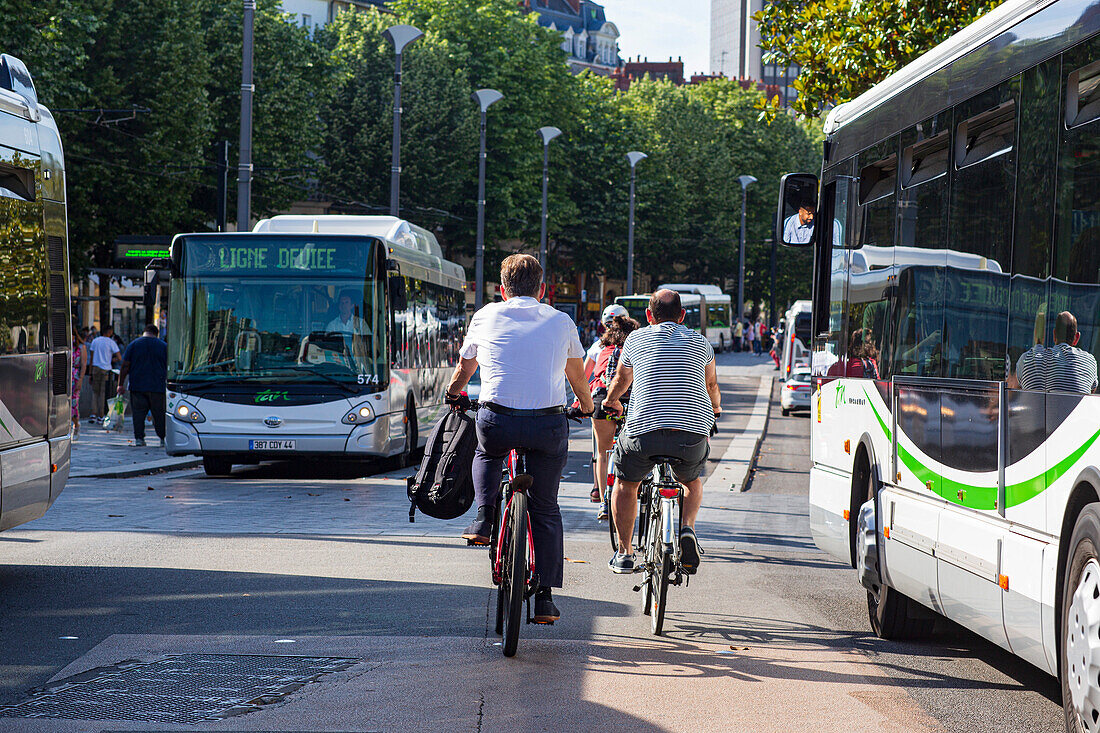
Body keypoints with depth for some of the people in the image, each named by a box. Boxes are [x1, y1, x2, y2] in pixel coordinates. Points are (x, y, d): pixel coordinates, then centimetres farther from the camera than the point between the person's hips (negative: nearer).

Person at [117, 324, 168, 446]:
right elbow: (169, 368, 6)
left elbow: (125, 366, 1)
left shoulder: (133, 344, 4)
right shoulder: (163, 346, 4)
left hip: (137, 386, 0)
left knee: (138, 413, 4)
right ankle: (163, 439, 3)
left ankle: (139, 438, -1)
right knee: (159, 414, 5)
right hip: (158, 387, 0)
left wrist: (121, 384, 6)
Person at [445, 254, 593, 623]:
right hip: (549, 424, 0)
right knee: (546, 510, 14)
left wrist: (453, 395, 51)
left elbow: (463, 370, 29)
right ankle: (544, 598, 8)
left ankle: (484, 516, 14)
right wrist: (587, 406, 52)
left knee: (486, 453, 36)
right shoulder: (560, 321, 15)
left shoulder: (486, 316, 13)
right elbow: (577, 377, 31)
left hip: (497, 421, 0)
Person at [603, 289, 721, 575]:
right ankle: (687, 528, 6)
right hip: (693, 436, 1)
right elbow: (711, 384, 35)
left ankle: (624, 553, 24)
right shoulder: (700, 342, 17)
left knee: (625, 483, 26)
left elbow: (621, 378, 34)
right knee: (692, 481, 32)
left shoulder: (636, 339, 15)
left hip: (644, 430, -1)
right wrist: (715, 407, 58)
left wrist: (610, 401, 56)